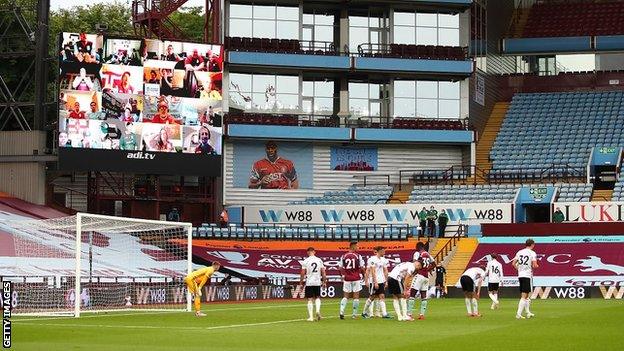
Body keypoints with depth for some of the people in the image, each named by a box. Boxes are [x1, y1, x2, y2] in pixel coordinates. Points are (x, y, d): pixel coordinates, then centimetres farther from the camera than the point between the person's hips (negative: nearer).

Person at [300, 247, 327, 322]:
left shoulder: (305, 261, -5)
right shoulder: (319, 260, 3)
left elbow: (303, 273, -5)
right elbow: (323, 272, 4)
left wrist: (301, 283, 4)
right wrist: (324, 282, 14)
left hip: (309, 283, -2)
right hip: (317, 282, 2)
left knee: (310, 300, 4)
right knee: (317, 297, 18)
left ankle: (311, 317, 0)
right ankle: (318, 310, -7)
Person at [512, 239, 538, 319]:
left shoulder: (519, 252, 9)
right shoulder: (532, 253, -7)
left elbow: (513, 263, 8)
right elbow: (535, 265, -15)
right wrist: (536, 266, 7)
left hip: (520, 275, 6)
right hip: (528, 275, -6)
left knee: (525, 295, 18)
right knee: (524, 296, -5)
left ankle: (528, 312, 27)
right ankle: (518, 314, -12)